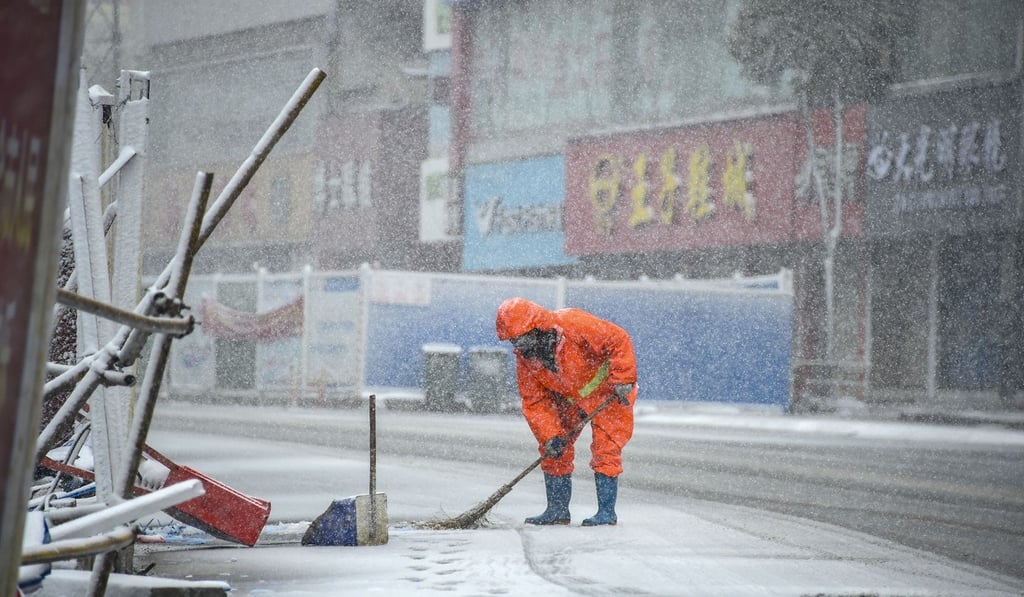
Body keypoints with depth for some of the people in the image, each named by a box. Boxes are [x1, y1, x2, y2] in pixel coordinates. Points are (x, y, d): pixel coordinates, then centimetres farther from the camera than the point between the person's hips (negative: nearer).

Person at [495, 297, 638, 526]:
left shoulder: (572, 324, -34)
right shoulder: (525, 357, -13)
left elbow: (619, 340, -28)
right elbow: (534, 401, -9)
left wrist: (622, 380, -30)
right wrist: (550, 435, -20)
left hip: (606, 389, -6)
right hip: (567, 397, 6)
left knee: (605, 447, -13)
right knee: (552, 450, 1)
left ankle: (607, 511, -6)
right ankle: (557, 510, 11)